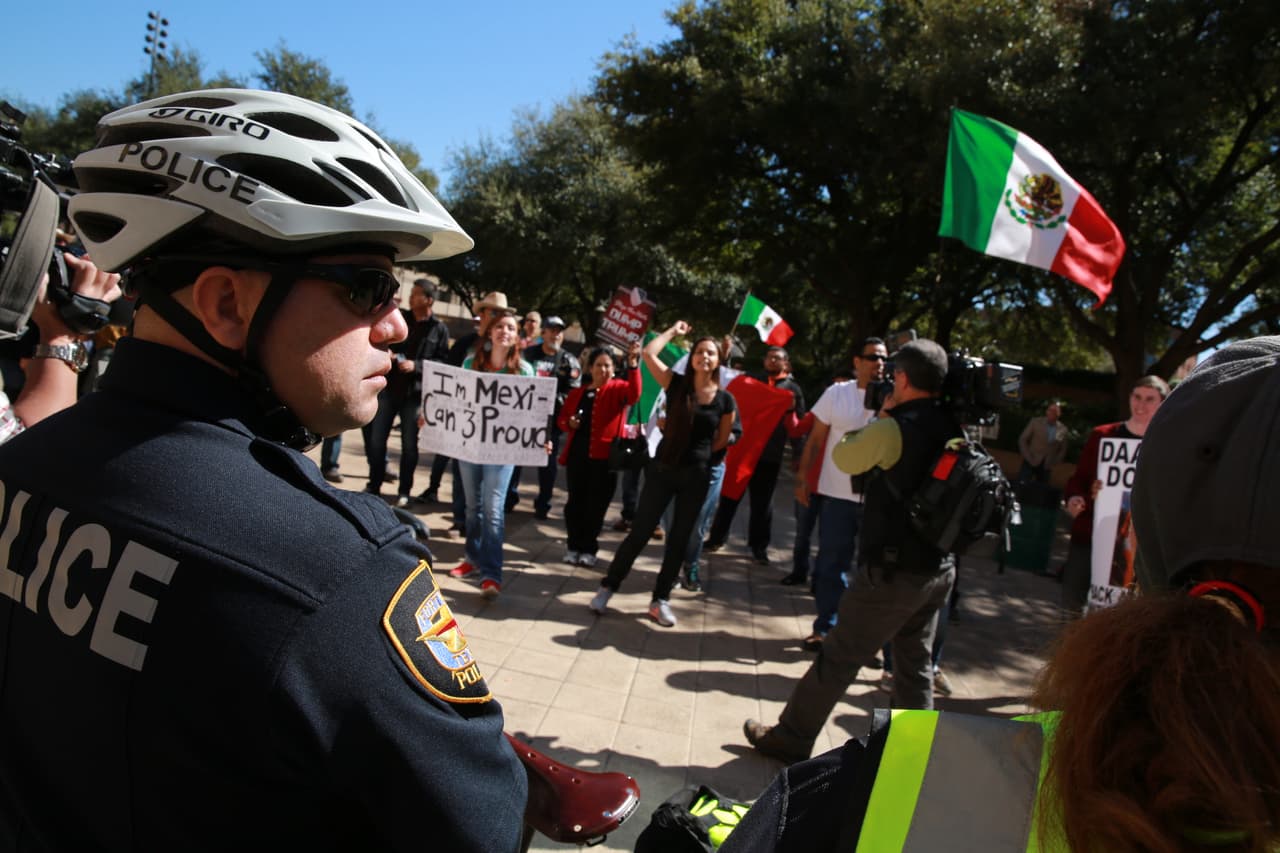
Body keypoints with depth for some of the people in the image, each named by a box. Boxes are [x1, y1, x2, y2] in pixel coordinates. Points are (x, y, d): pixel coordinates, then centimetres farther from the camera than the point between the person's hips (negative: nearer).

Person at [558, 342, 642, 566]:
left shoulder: (618, 389, 1)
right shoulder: (577, 393, 13)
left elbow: (634, 393, -22)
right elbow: (561, 417, 20)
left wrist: (633, 364, -36)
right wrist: (569, 423, -5)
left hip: (604, 456, -3)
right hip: (577, 454, 3)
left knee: (597, 504, 3)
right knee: (576, 501, 7)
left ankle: (588, 548, 17)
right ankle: (574, 546, 20)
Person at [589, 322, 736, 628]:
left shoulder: (725, 399, -2)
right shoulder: (677, 384, -4)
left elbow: (721, 441, 10)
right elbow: (648, 353, -14)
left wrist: (695, 453, 9)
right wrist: (674, 331, -2)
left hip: (696, 476, 2)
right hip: (662, 469, -1)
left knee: (679, 540, 10)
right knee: (639, 532, 3)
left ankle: (660, 600, 22)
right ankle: (607, 588, 18)